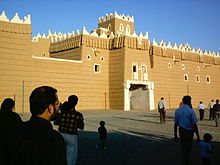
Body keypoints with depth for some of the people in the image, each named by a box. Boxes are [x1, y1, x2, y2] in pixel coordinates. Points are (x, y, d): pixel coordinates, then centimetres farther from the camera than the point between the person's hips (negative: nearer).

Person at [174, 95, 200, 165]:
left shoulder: (177, 110, 0)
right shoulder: (191, 111, -15)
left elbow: (175, 123, 2)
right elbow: (194, 125, -16)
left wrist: (175, 134, 10)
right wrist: (198, 136, -10)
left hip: (181, 131, 5)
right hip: (189, 131, -5)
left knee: (183, 147, 22)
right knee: (188, 148, 10)